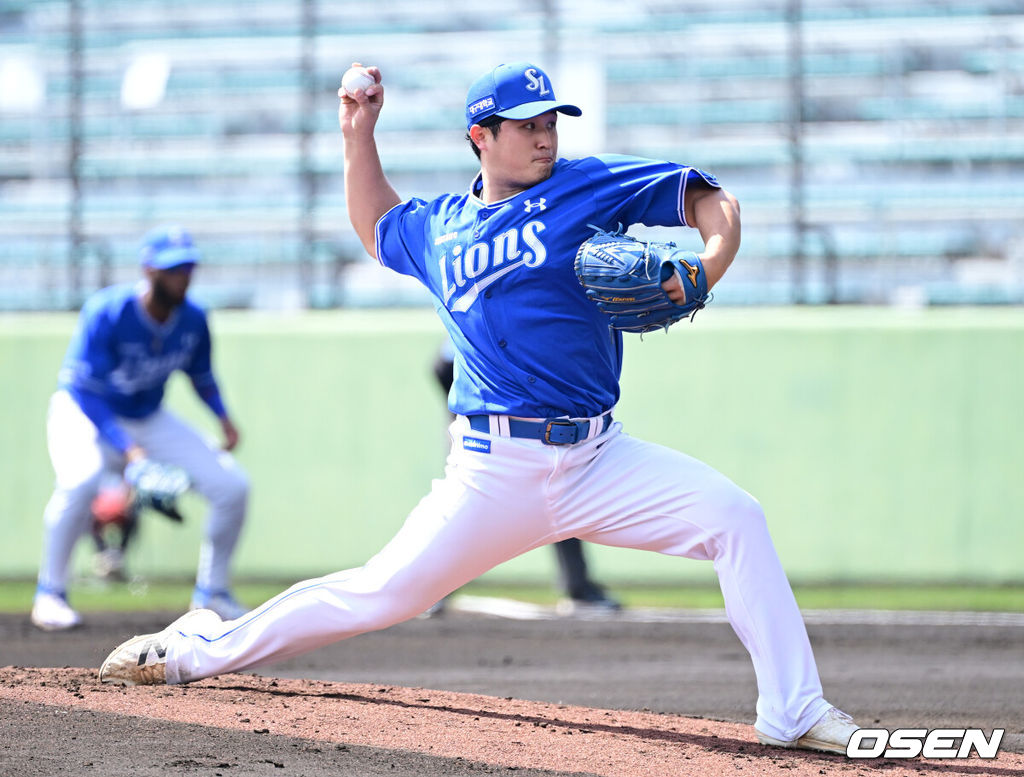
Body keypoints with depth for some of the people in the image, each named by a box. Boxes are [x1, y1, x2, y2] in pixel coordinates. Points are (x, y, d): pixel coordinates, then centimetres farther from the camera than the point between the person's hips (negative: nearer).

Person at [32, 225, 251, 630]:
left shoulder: (192, 320, -11)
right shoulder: (106, 313, -28)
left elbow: (200, 373, 8)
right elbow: (84, 388, -31)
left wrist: (222, 417, -11)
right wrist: (126, 447, -42)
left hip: (150, 419, 6)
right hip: (84, 413, -6)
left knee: (232, 485, -6)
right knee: (82, 479, -38)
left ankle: (212, 592, 15)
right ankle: (50, 592, -19)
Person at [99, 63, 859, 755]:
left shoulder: (588, 185, 5)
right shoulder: (439, 227, 13)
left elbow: (711, 199, 3)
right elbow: (376, 226, 37)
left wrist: (711, 261, -18)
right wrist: (359, 136, 25)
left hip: (598, 459, 0)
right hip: (495, 469, 0)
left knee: (737, 519, -19)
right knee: (387, 590, -5)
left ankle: (793, 712, -15)